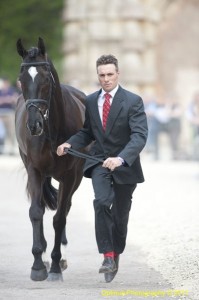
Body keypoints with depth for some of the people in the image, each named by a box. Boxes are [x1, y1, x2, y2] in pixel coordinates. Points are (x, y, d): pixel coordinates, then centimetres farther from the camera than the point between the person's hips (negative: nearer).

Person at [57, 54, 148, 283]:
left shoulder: (133, 101, -12)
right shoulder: (91, 101, 3)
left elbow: (139, 136, -22)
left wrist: (120, 158, -37)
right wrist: (70, 144, -7)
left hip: (124, 164, -1)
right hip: (99, 161, 2)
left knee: (120, 213, 10)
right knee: (101, 201, -25)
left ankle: (116, 254, 34)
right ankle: (107, 256, -23)